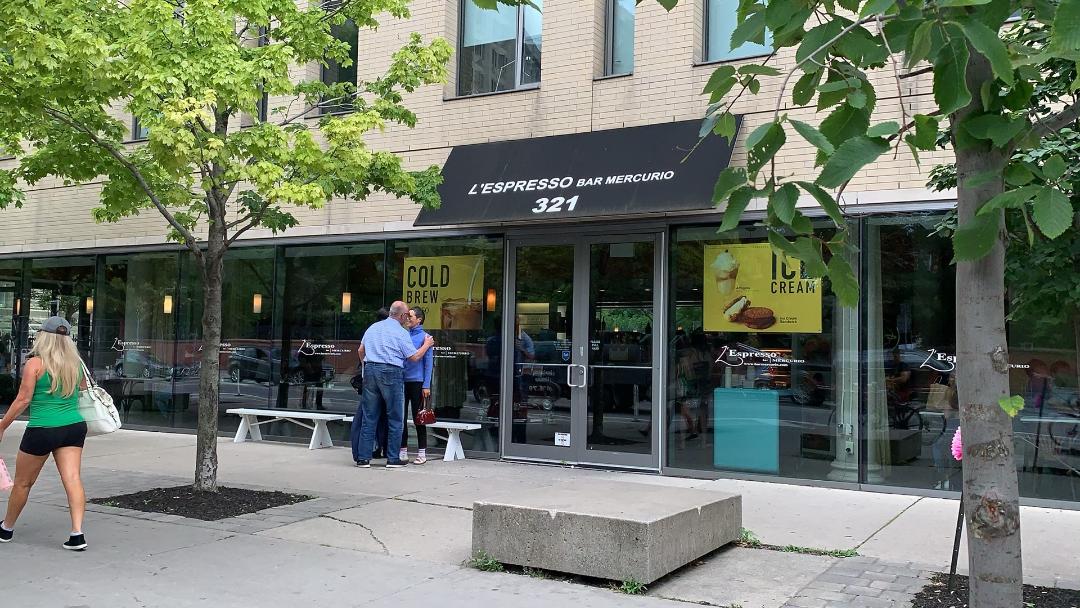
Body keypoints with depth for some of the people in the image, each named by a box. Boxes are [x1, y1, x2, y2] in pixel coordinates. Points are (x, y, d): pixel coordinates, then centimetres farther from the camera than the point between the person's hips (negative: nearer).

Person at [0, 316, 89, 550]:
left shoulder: (35, 363, -9)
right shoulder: (76, 363, 6)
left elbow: (23, 400, -9)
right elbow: (83, 393, 18)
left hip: (42, 430, -4)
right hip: (74, 427, 4)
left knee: (23, 482, 14)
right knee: (73, 479, -1)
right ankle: (77, 533, -10)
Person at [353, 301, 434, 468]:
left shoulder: (373, 327, 14)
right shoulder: (401, 333, -5)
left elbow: (360, 350, 20)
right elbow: (414, 357, -4)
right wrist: (427, 344, 12)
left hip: (370, 370, 5)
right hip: (391, 373, -5)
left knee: (369, 417, 7)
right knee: (394, 418, 4)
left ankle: (363, 458, 7)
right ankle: (393, 459, 6)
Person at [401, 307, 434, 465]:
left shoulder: (424, 337, -3)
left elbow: (429, 362, -6)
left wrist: (426, 385, -12)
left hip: (417, 382, -5)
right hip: (402, 381, 5)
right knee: (401, 417, 7)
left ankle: (422, 453, 6)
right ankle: (403, 451, 16)